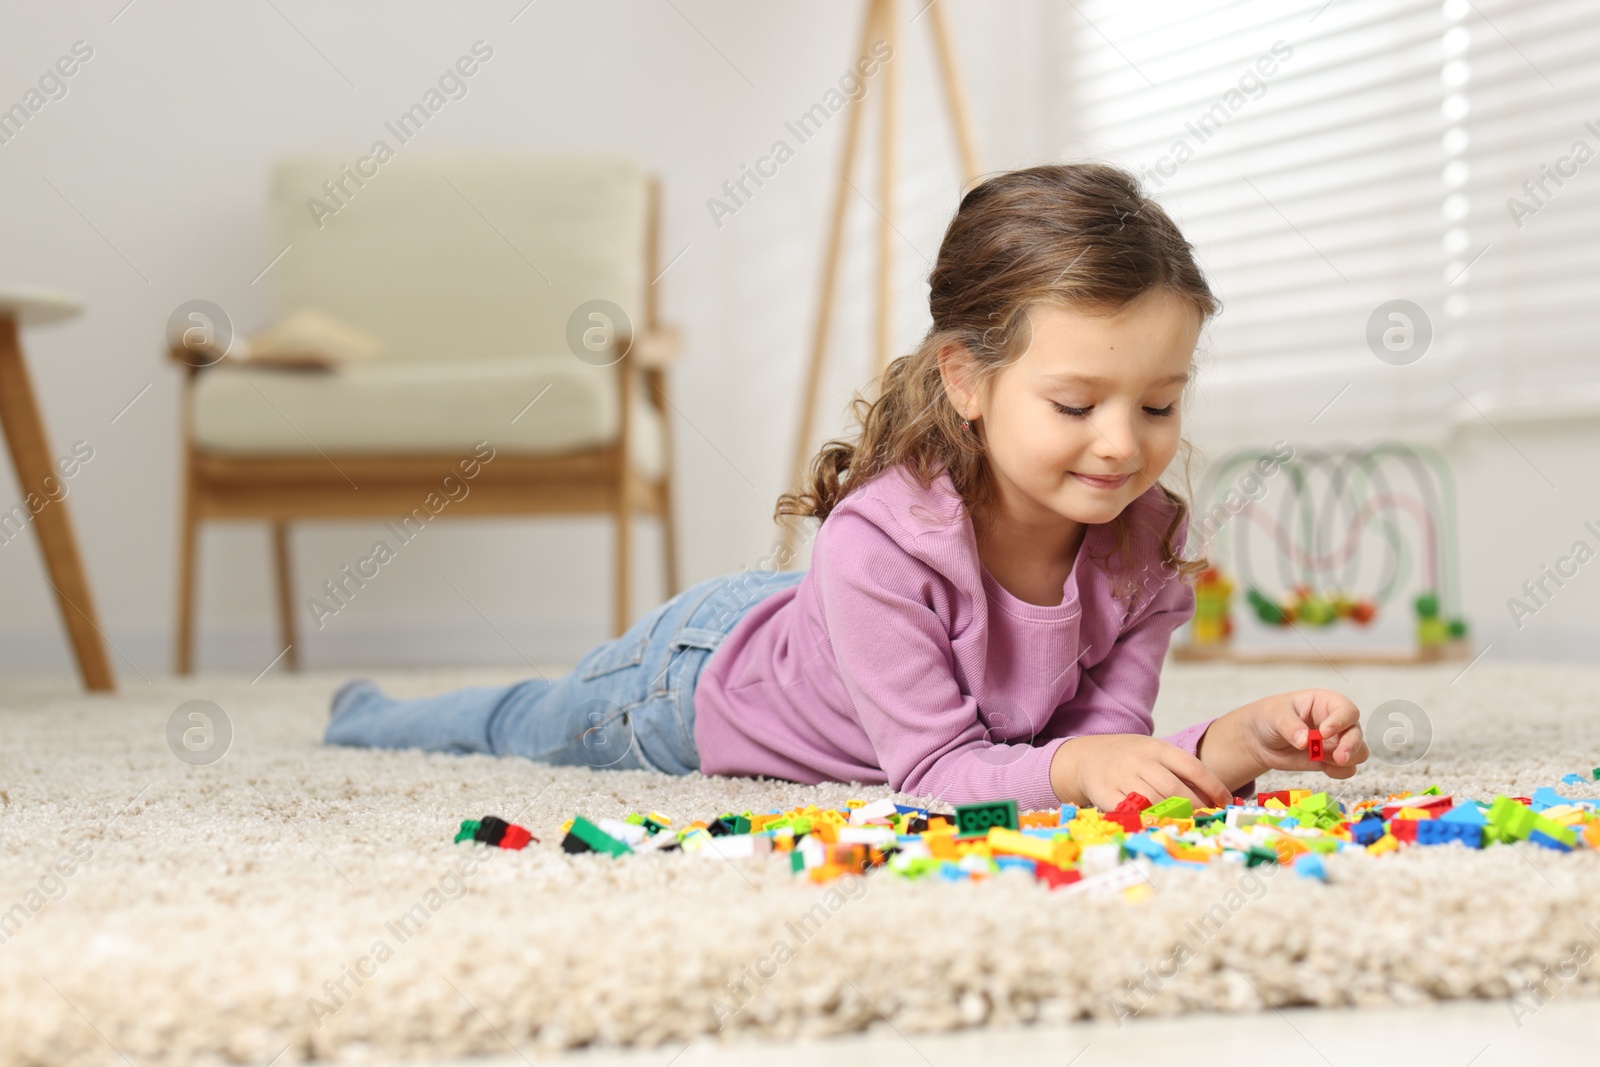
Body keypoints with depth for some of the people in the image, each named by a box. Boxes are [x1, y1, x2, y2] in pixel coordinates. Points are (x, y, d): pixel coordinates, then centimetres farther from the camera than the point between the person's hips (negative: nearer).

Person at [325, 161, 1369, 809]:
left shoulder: (1146, 541, -29)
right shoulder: (877, 542, -46)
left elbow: (1106, 736, -28)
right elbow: (939, 773, -41)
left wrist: (1233, 742, -47)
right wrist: (1068, 765, -59)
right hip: (706, 665, -3)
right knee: (524, 726, 29)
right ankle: (370, 716, 59)